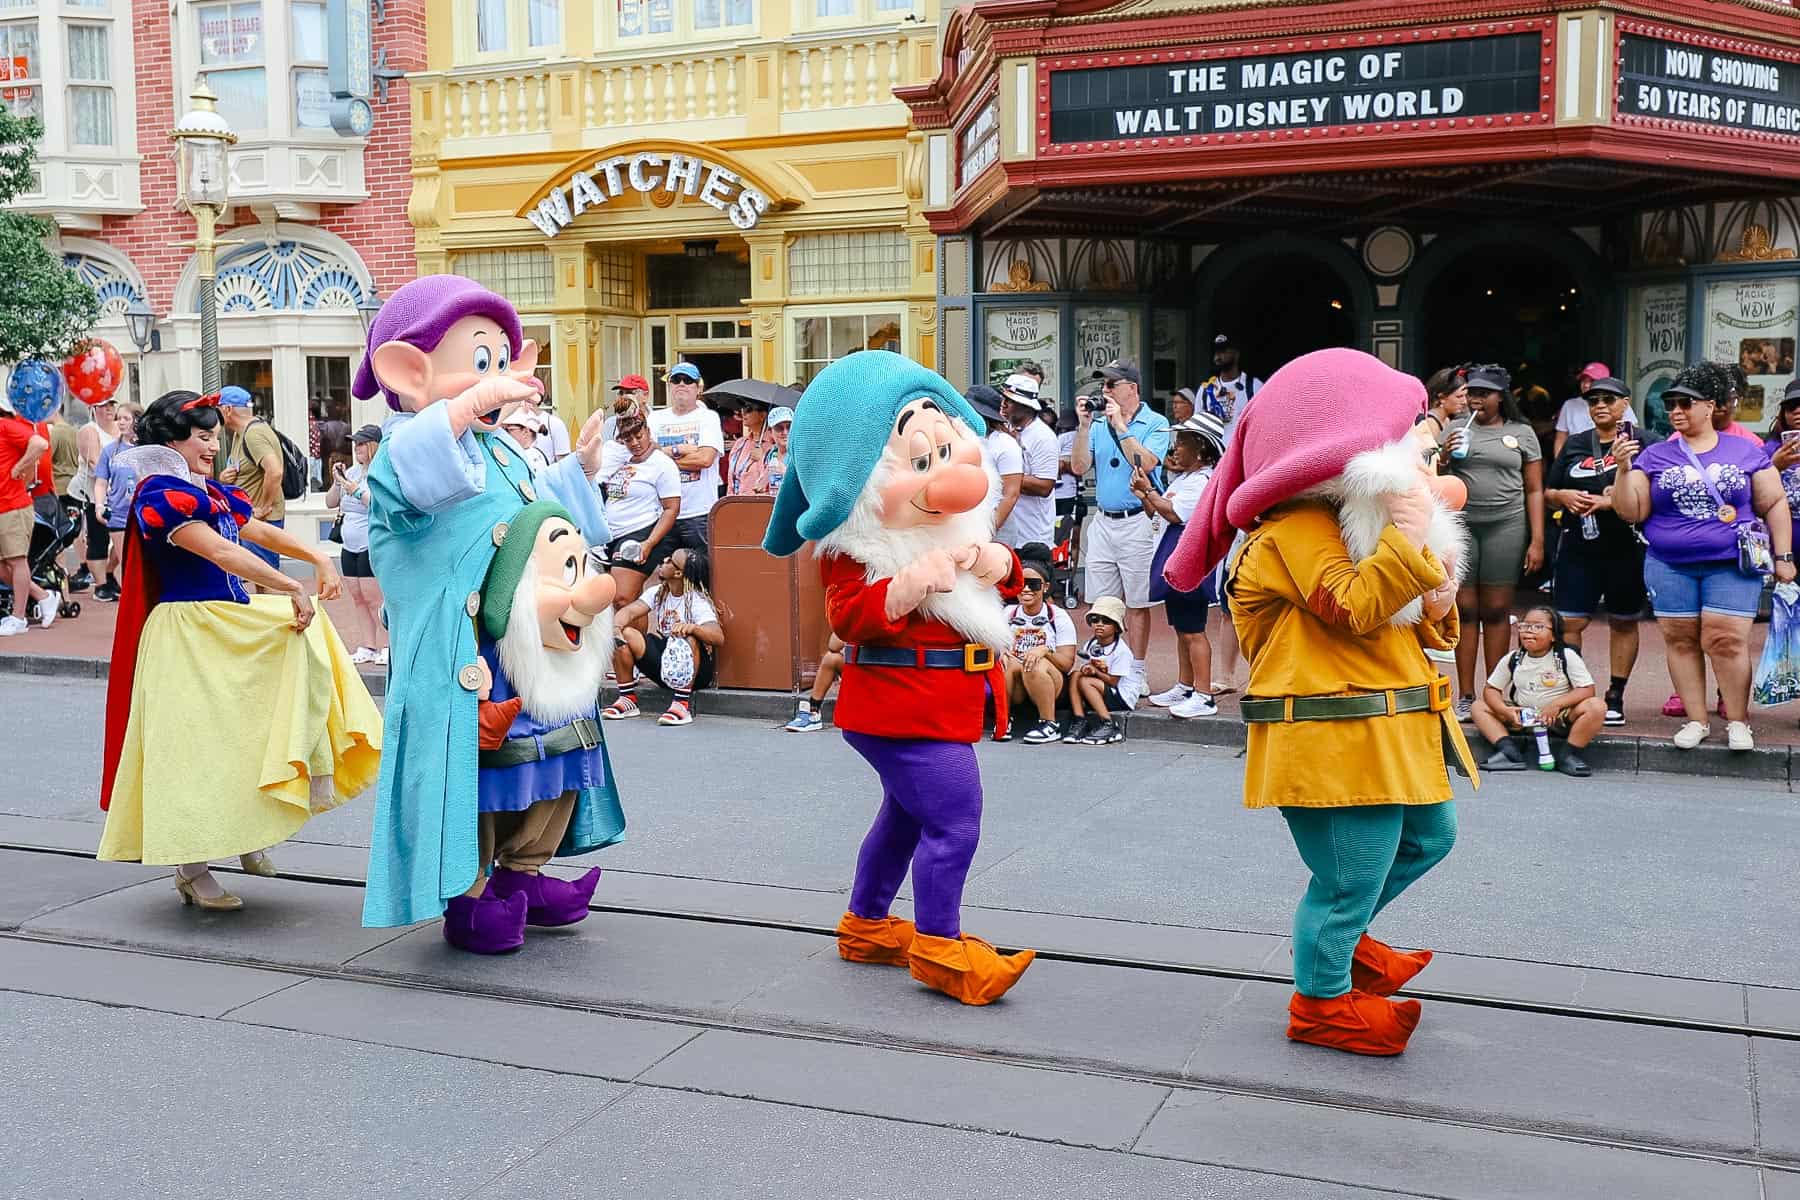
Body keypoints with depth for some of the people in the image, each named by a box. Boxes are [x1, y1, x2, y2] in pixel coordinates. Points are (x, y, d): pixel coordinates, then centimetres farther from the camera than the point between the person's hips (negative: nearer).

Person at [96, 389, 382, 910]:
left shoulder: (212, 492, 14)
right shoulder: (161, 495, -14)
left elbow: (261, 531, 12)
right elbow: (222, 552, -23)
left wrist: (318, 557, -4)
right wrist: (294, 589, -26)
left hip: (232, 628, 9)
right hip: (188, 637, -9)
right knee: (197, 748, -3)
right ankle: (191, 870, 6)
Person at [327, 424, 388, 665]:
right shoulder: (352, 471, 12)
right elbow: (330, 503, 18)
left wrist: (352, 487, -20)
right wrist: (337, 482, 1)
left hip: (373, 546, -8)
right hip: (350, 546, 8)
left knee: (374, 598, -7)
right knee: (357, 597, 8)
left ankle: (385, 646, 3)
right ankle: (369, 646, 14)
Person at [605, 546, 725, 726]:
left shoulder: (697, 601, -17)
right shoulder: (658, 593, 3)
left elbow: (718, 637, -32)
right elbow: (629, 611, -8)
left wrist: (693, 627, -52)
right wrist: (616, 627, -31)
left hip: (697, 669, -6)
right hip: (664, 665, 6)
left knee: (688, 639, -36)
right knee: (624, 635, -12)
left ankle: (681, 705, -30)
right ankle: (628, 699, 0)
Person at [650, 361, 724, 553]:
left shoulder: (708, 417, 5)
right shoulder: (656, 418, 15)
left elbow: (705, 458, -11)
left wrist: (664, 455, -5)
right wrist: (678, 450, -9)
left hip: (699, 514, -3)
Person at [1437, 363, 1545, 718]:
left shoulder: (1522, 433, 8)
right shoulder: (1456, 430, 11)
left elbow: (1534, 490, 6)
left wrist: (1537, 540, -1)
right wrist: (1443, 457, -7)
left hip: (1505, 526, -1)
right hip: (1460, 525, 1)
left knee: (1496, 612, 1)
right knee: (1465, 609, 1)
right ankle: (1465, 697, 5)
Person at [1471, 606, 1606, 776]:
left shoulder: (1567, 656, -7)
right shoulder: (1513, 659, 2)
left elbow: (1587, 690, -12)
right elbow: (1491, 690, 4)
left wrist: (1557, 704, -25)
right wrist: (1505, 711, -16)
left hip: (1560, 717, -3)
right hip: (1521, 718, 3)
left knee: (1597, 707, -29)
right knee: (1479, 706, -11)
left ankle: (1568, 755, -20)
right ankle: (1509, 751, -25)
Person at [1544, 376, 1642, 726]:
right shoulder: (1575, 445, 13)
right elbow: (1547, 493, 17)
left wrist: (1615, 500, -19)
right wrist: (1564, 496, -5)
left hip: (1625, 548, -3)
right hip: (1579, 549, 3)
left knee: (1623, 622, 8)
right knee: (1569, 622, -2)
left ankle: (1615, 696, 15)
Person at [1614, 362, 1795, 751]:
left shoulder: (1747, 452, 7)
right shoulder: (1653, 457, 7)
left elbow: (1775, 504, 10)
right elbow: (1631, 512, 2)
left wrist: (1782, 556, 4)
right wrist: (1624, 470, -11)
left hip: (1732, 566, -1)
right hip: (1670, 568, 2)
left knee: (1727, 641, -7)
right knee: (1681, 641, 2)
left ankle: (1737, 721, 7)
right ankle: (1696, 720, 13)